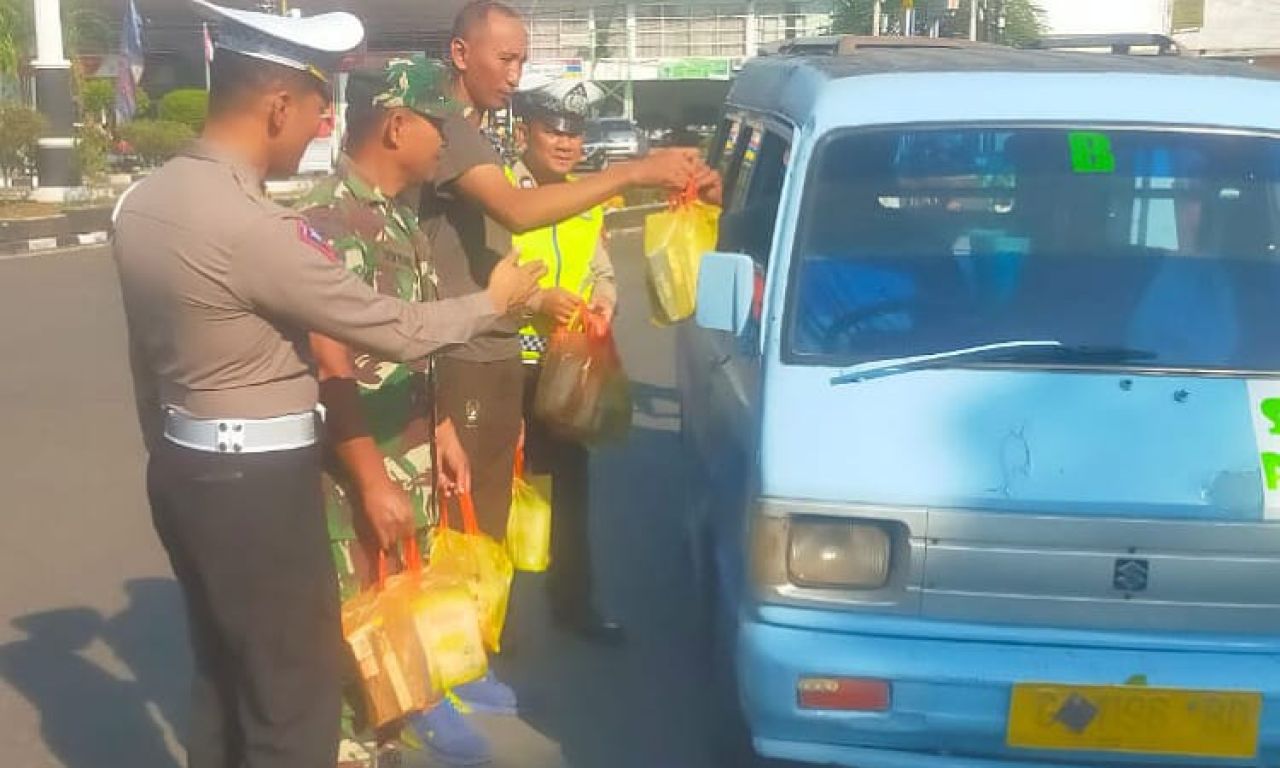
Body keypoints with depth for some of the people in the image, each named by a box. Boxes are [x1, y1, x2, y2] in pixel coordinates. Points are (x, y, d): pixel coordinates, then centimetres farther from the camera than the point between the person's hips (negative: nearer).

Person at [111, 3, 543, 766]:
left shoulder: (146, 200, 3)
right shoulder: (255, 225, -24)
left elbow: (150, 353, 12)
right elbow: (393, 330, -17)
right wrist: (494, 300, -1)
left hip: (182, 468, 9)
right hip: (255, 481, -9)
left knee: (223, 676, 21)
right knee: (293, 694, 5)